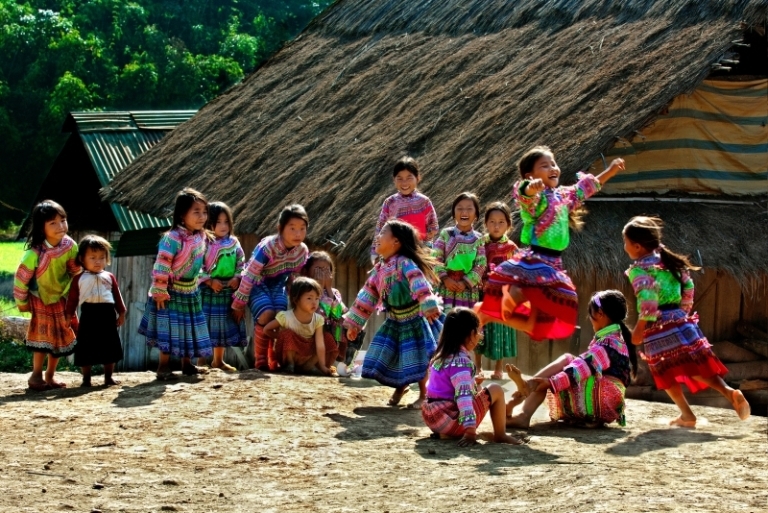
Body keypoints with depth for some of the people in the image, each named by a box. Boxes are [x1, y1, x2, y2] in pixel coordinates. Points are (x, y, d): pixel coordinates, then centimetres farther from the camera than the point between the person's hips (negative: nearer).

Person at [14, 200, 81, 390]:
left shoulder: (70, 246, -17)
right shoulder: (34, 253, -31)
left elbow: (76, 270, -2)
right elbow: (21, 278, -21)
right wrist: (21, 301, -12)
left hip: (61, 298, 5)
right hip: (40, 299, -5)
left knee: (61, 337, 10)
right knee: (44, 336, -5)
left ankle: (49, 376, 23)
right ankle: (36, 376, 9)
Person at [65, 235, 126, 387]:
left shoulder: (109, 277, 11)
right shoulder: (79, 279, 4)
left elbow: (117, 296, 13)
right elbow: (72, 299, 3)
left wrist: (121, 313, 10)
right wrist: (69, 315, -1)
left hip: (107, 314, 2)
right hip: (89, 313, -2)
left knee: (109, 348, 8)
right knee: (86, 350, 1)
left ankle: (108, 377, 20)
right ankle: (86, 379, 10)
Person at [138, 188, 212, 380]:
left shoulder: (201, 236, 0)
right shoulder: (173, 238, -24)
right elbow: (161, 266, -23)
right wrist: (159, 292, -22)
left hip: (191, 292, 7)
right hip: (172, 291, -7)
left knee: (190, 328, 12)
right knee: (170, 328, -4)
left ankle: (187, 364, 24)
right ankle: (163, 367, 4)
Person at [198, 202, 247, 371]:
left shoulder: (234, 243, 6)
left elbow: (241, 264, 8)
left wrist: (237, 278, -8)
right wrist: (210, 281, -19)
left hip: (228, 292, 5)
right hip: (208, 291, -5)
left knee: (225, 325, 13)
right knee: (206, 324, -2)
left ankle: (218, 360, 26)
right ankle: (201, 360, 8)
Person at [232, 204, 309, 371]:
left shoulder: (302, 250, -13)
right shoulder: (267, 247, -30)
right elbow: (249, 276, -25)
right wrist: (238, 305, -19)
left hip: (278, 287, 5)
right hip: (258, 286, -5)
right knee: (267, 316, -25)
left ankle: (275, 360, 3)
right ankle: (260, 360, -11)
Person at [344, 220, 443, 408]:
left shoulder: (405, 263, -21)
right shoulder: (379, 269, 4)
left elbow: (419, 285, -36)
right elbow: (367, 297, 11)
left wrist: (429, 307, -50)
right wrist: (354, 323, 12)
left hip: (415, 320, -7)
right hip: (394, 322, 7)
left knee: (418, 360, -2)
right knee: (389, 358, 6)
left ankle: (424, 395, 15)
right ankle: (400, 387, 31)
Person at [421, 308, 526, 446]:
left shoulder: (441, 356, 9)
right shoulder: (460, 360, -17)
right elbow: (464, 395, -27)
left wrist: (471, 382, 26)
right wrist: (470, 430, -33)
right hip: (453, 421, -9)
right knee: (495, 390, 0)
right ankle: (500, 435, 11)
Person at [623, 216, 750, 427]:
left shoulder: (639, 270, -10)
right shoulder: (668, 261, 13)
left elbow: (647, 300, -20)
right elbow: (688, 287, 15)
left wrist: (638, 330, -15)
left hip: (657, 329, -6)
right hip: (681, 321, 6)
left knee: (667, 372, 7)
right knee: (696, 365, 8)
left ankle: (687, 415, 4)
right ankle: (728, 392, -11)